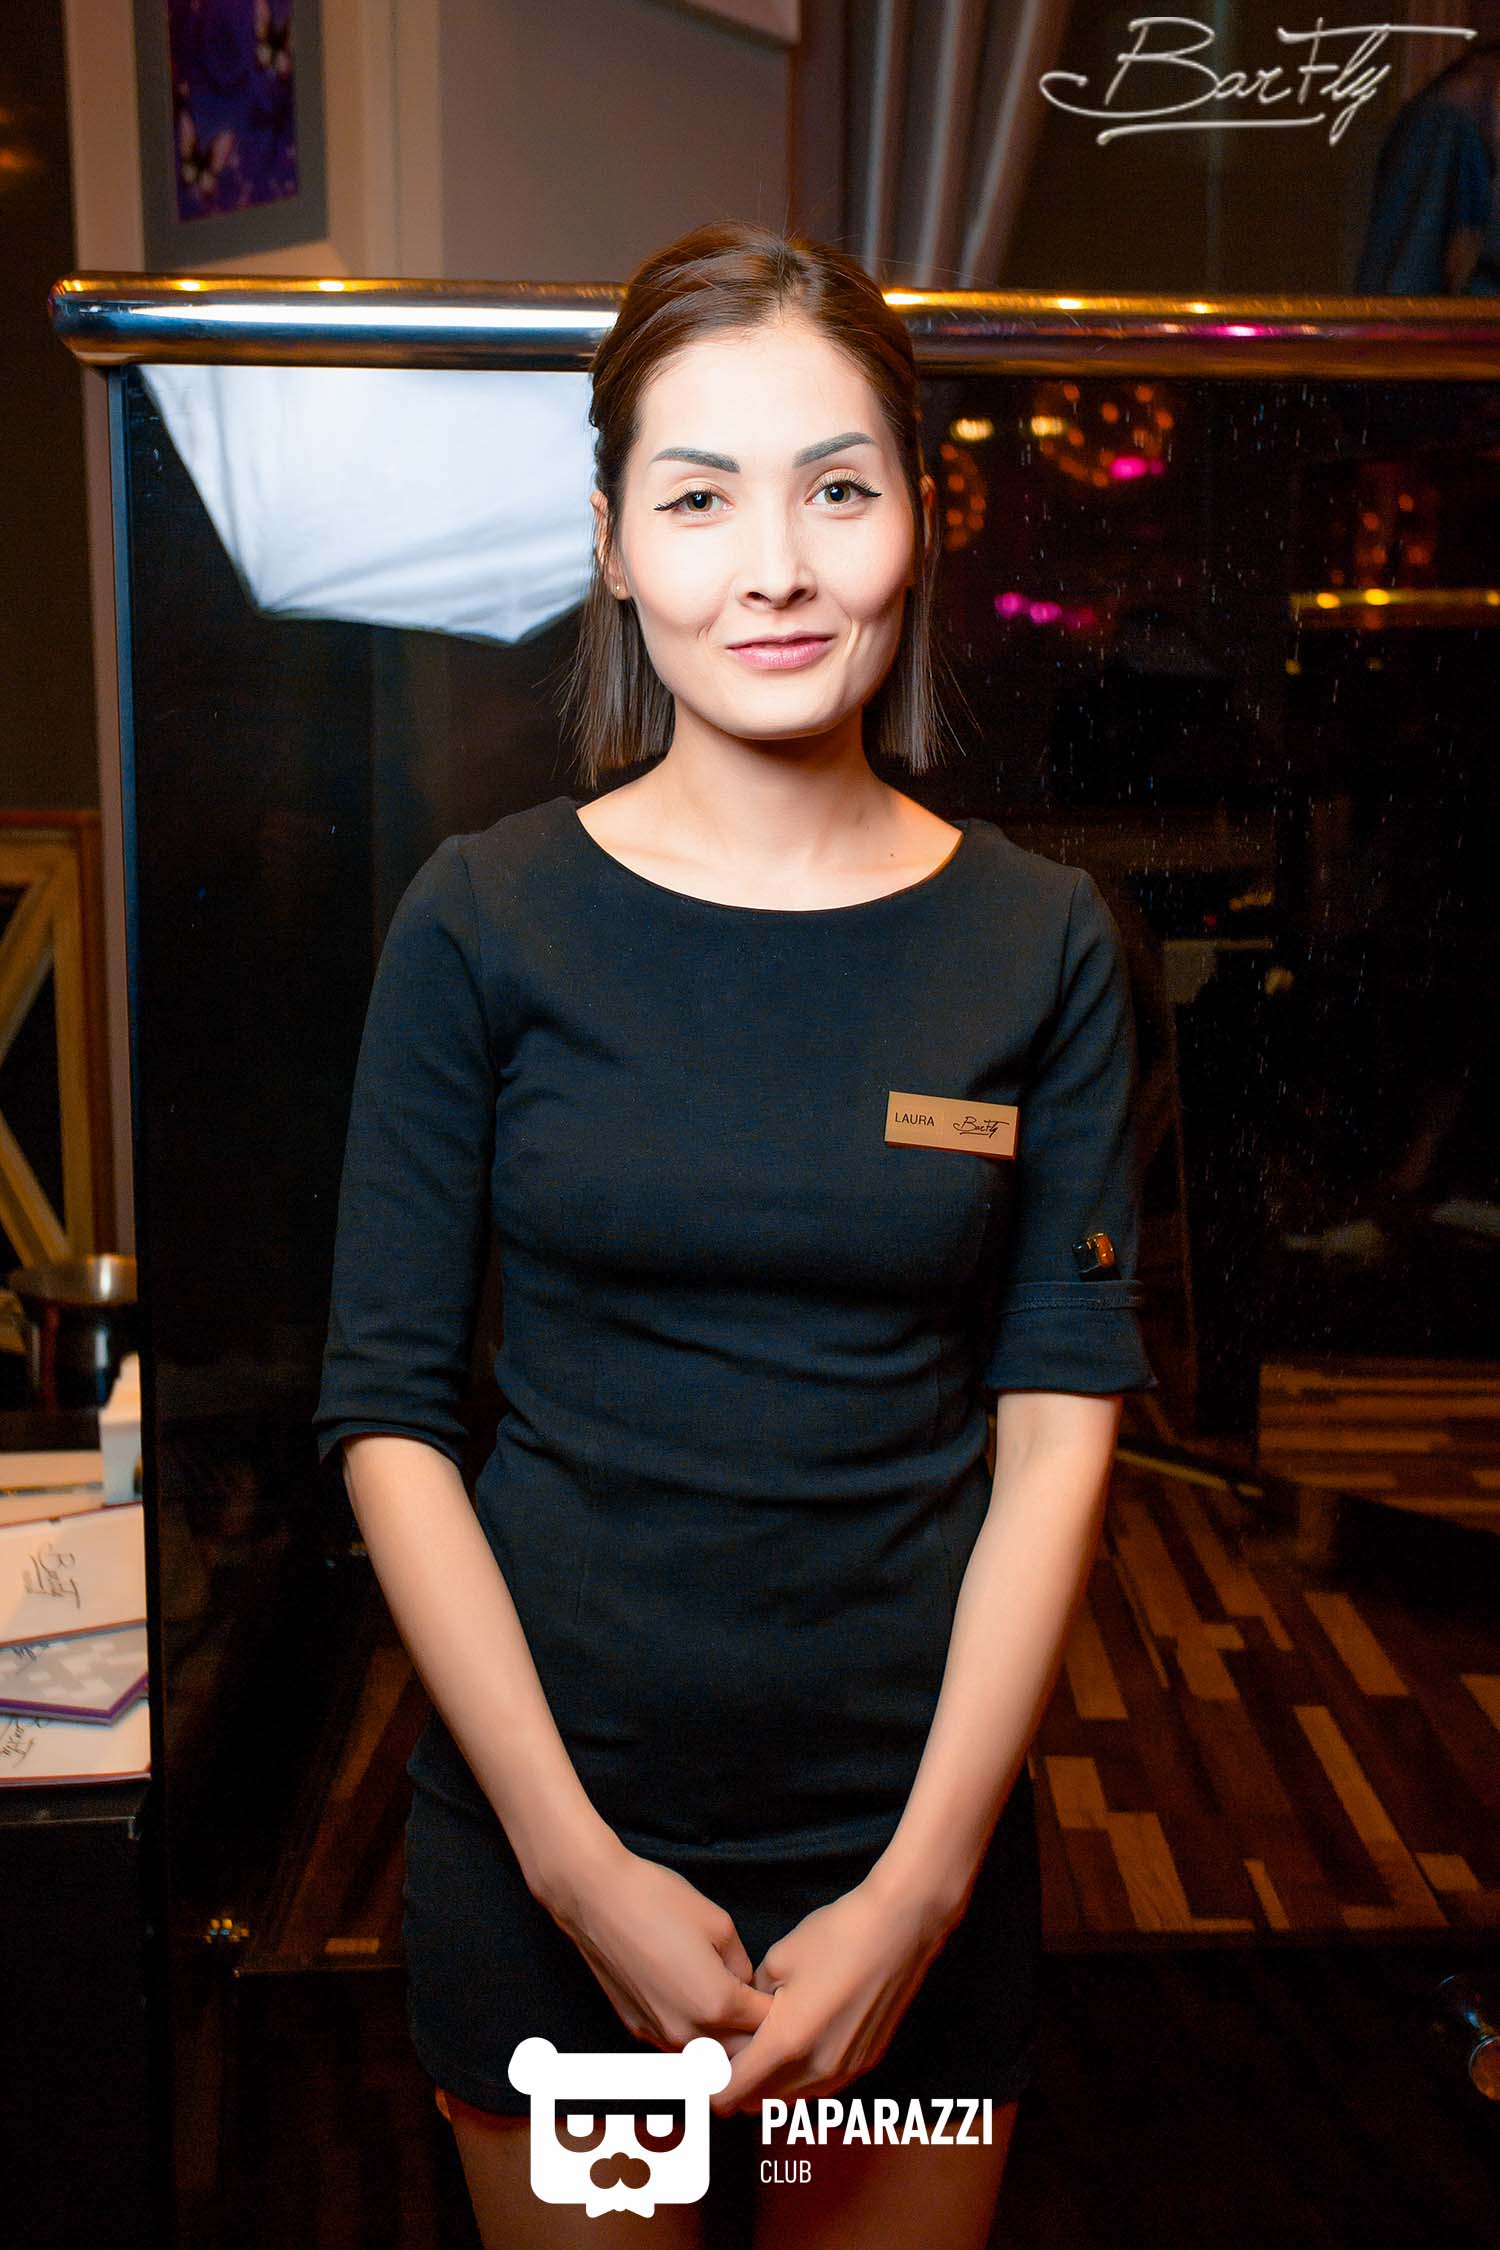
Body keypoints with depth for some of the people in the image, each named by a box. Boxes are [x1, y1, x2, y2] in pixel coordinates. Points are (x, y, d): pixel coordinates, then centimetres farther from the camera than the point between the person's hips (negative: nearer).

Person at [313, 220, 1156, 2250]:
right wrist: (578, 1862, -12)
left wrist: (919, 1887, -11)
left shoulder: (1043, 943, -3)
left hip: (918, 1836, 1)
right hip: (547, 1834, 0)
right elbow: (389, 1413, -7)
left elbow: (1061, 1431, -5)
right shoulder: (485, 919, -6)